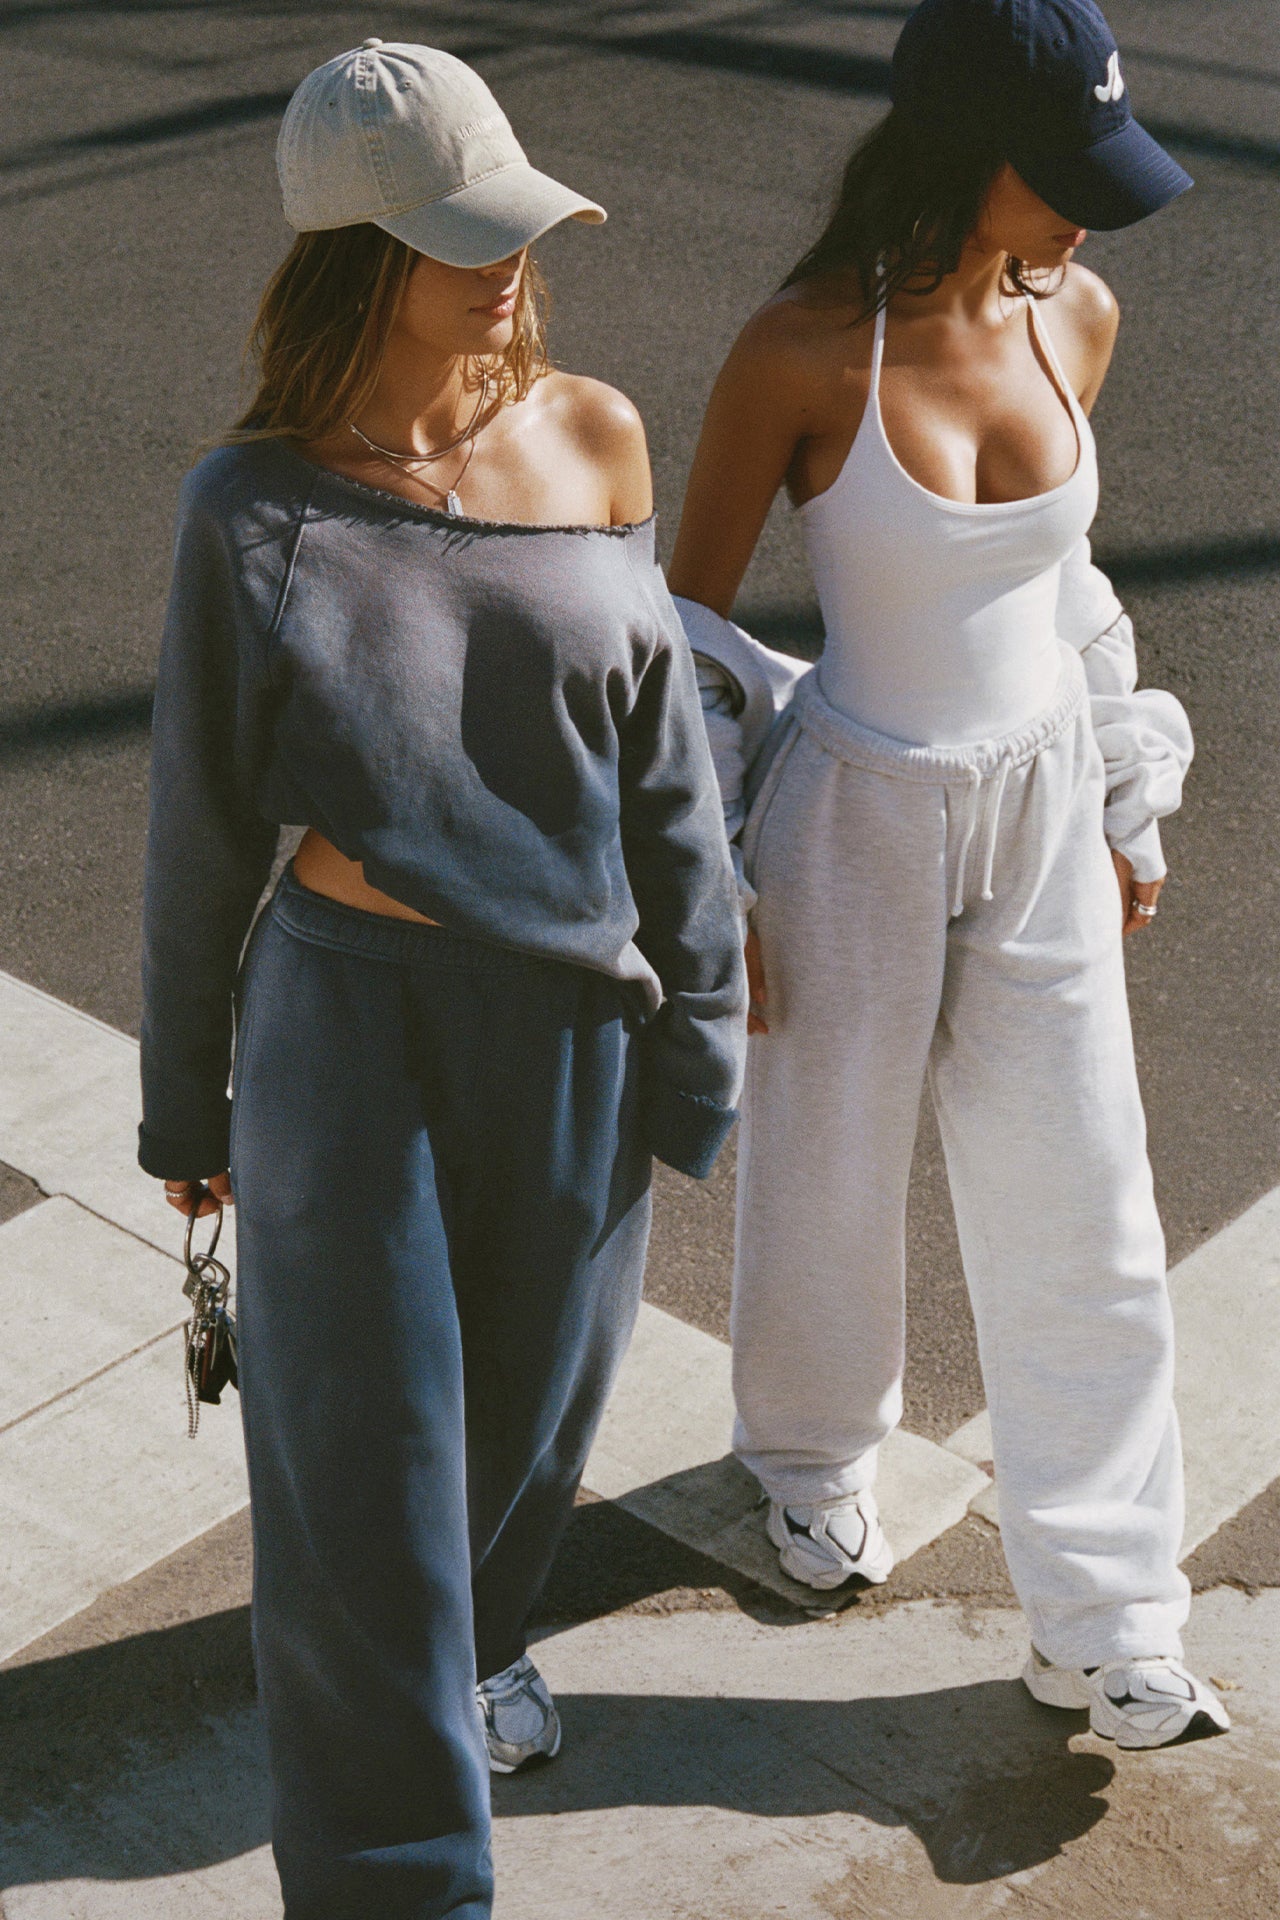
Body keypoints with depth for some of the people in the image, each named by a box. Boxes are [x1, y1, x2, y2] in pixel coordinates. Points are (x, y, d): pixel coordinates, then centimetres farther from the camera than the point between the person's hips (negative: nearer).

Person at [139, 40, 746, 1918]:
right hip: (346, 1010, -3)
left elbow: (660, 753, 3)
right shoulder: (254, 504, -11)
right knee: (363, 1452, 0)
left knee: (530, 1391, 20)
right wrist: (182, 1090, 6)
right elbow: (204, 815, -1)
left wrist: (701, 1014, 4)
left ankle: (472, 1636, 52)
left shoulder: (596, 442, -4)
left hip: (573, 1016, 3)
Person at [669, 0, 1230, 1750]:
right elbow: (688, 621, -9)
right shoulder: (803, 351, -18)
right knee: (830, 1178, 16)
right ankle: (816, 1455, 47)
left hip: (1041, 821, 4)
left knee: (1081, 1215, 7)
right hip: (854, 821, -4)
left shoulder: (1077, 318, -4)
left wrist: (1119, 817, 14)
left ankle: (1105, 1631, 20)